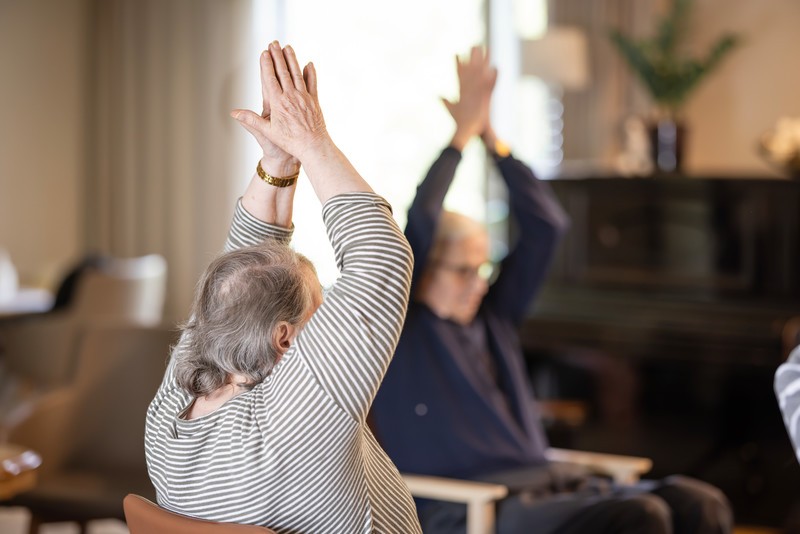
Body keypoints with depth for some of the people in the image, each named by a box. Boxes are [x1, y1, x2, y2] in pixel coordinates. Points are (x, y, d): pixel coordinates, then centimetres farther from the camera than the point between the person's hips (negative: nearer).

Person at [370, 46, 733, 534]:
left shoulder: (493, 318, 22)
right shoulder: (398, 329, 4)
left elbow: (547, 225, 19)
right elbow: (420, 223, -10)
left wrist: (492, 138, 14)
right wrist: (462, 134, -1)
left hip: (545, 484, 8)